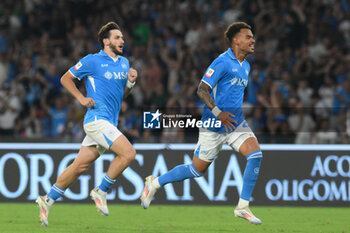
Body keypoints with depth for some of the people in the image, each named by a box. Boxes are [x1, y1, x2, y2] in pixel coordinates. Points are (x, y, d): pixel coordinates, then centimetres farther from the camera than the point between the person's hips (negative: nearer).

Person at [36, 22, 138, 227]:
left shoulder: (124, 63, 16)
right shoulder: (92, 61, -5)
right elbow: (66, 78, 4)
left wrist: (130, 82, 3)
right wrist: (82, 98, -7)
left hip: (109, 123, 7)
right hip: (97, 119, -7)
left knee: (80, 166, 7)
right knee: (128, 153, -19)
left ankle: (48, 200, 16)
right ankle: (101, 191, -5)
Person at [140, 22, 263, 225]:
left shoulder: (246, 66, 12)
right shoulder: (223, 62, -15)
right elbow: (202, 90, -20)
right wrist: (218, 113, -29)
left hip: (235, 122, 7)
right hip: (213, 125, -7)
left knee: (255, 154, -16)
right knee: (198, 169, 1)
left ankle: (243, 207, -10)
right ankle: (155, 183, 23)